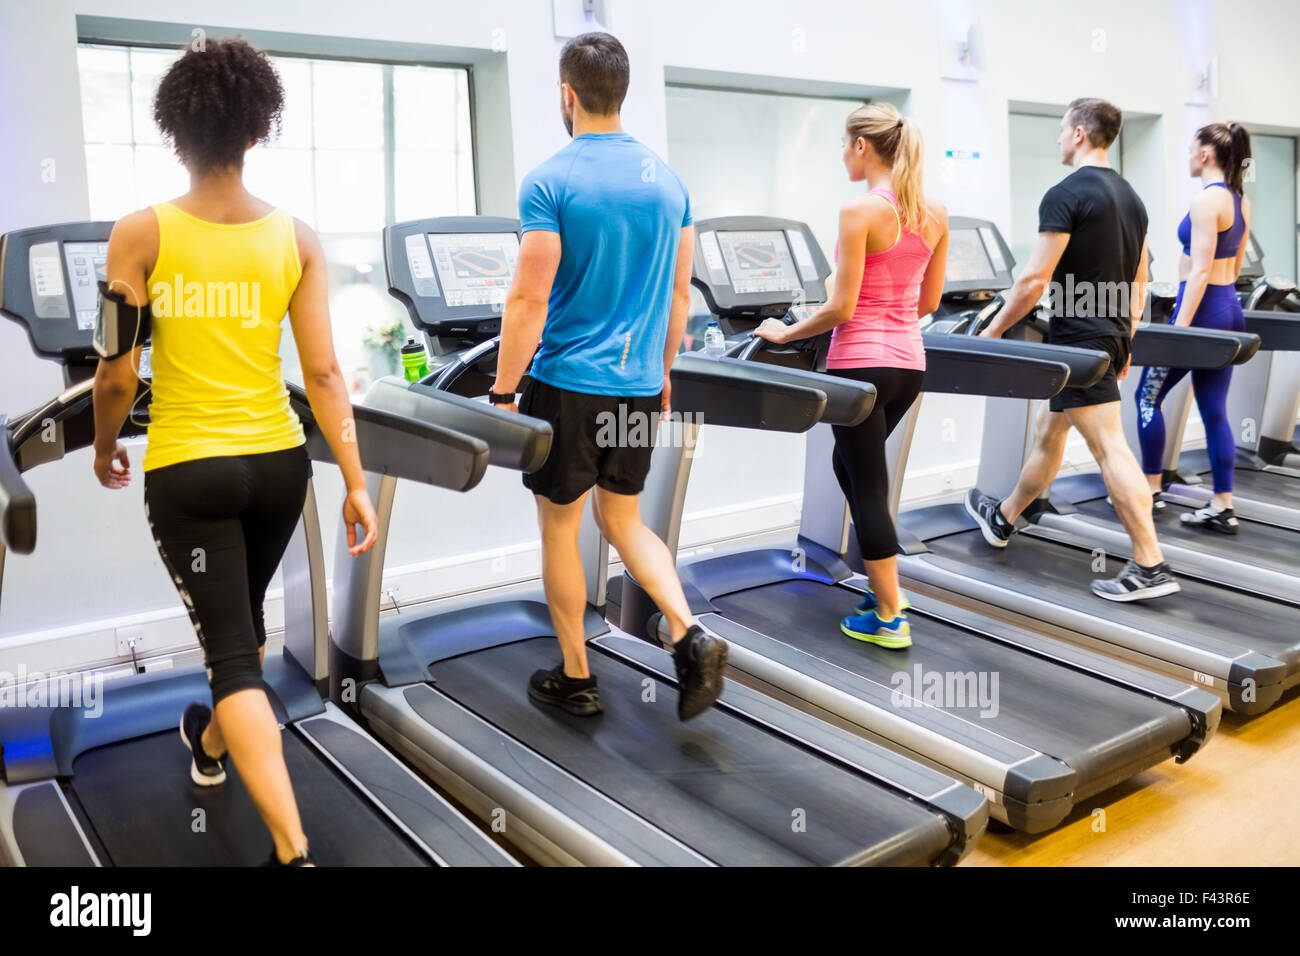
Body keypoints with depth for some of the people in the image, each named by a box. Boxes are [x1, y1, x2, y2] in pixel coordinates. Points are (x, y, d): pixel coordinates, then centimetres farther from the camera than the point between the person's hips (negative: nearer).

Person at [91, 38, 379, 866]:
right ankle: (213, 745, 53)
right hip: (278, 462, 3)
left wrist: (106, 447, 11)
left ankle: (294, 850, -4)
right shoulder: (297, 239, -4)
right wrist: (356, 482, -2)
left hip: (187, 470, -3)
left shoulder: (140, 235, -10)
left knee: (231, 650, 2)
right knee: (244, 618, 26)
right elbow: (324, 373, -7)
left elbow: (118, 374, -9)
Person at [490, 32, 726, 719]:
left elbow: (529, 301, -15)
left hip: (567, 385, -5)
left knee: (559, 529, 11)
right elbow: (678, 294, 11)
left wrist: (503, 393, -7)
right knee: (622, 518, 21)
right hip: (638, 387, 5)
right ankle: (690, 637, 4)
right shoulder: (667, 180, 5)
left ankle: (575, 678, 23)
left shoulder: (549, 182, -12)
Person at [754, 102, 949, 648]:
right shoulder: (934, 213, 6)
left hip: (862, 363, -7)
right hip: (908, 362, 8)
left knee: (868, 487, 3)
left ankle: (889, 617, 10)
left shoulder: (860, 212, -15)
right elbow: (928, 302, 11)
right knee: (848, 462, 25)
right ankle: (883, 582, 30)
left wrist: (785, 333, -2)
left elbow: (841, 307, -15)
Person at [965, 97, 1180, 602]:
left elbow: (1034, 280, -17)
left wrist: (995, 329, -6)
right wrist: (1125, 341, 23)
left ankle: (1150, 567, -8)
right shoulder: (1130, 197, 14)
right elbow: (1138, 282, 17)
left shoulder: (1065, 195, -13)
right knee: (1047, 433, 21)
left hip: (1079, 337, -9)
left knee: (1110, 448, -9)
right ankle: (1002, 518, 37)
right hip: (1113, 335, 9)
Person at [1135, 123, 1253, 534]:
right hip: (1229, 310, 9)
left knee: (1148, 396, 6)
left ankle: (1150, 489, 13)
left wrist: (1180, 327, -21)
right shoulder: (1240, 200, 12)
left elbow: (1200, 270, -20)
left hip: (1203, 308, -9)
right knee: (1214, 410, 9)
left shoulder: (1206, 199, -15)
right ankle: (1222, 508, 10)